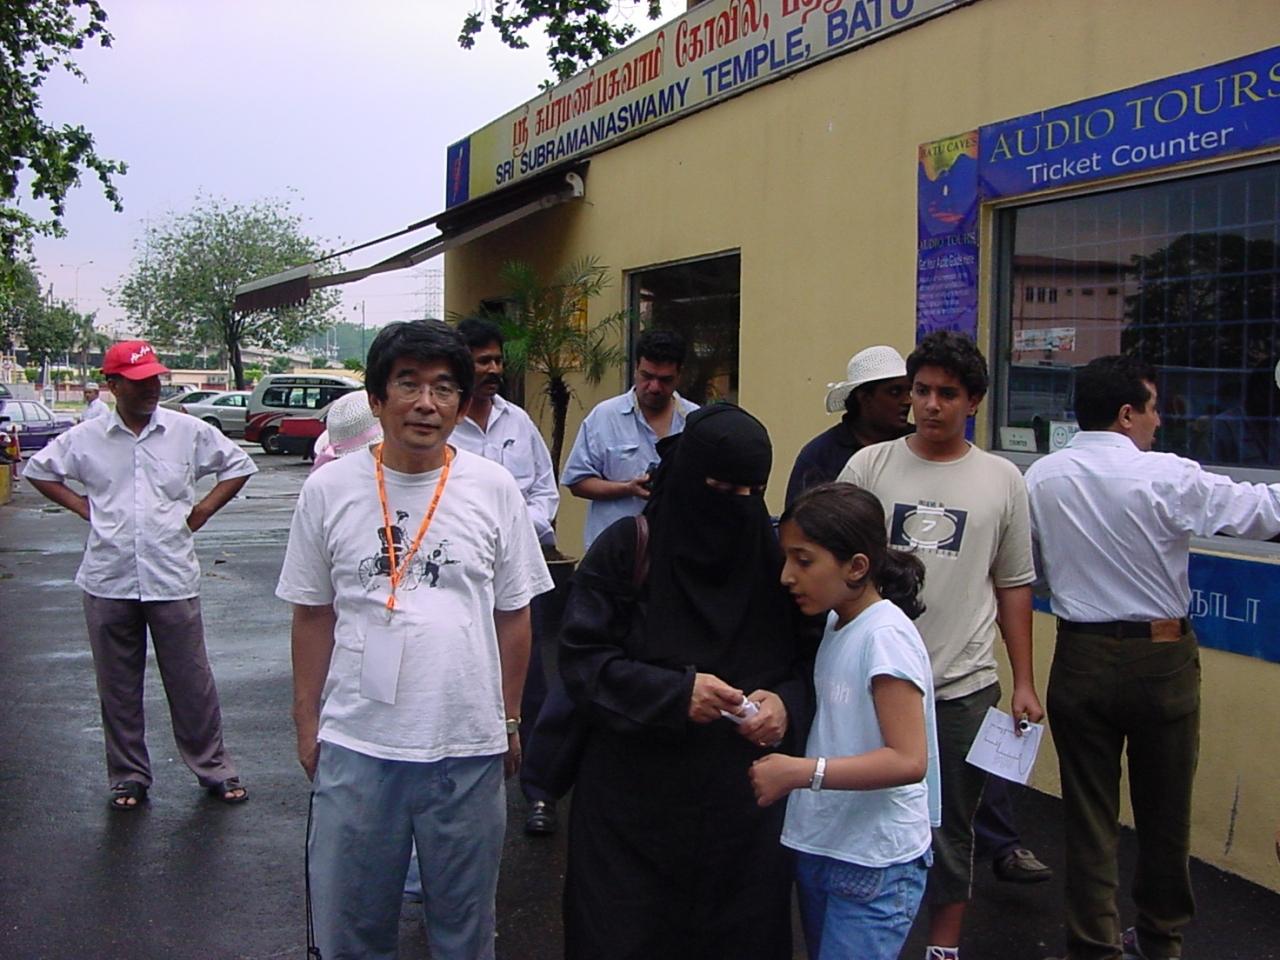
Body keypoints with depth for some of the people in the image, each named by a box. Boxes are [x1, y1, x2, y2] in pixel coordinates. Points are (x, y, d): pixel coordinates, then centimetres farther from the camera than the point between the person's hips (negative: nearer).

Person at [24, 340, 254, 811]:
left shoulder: (189, 432, 0)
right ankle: (128, 777, 23)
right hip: (108, 582, 1)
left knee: (191, 682, 5)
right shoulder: (85, 438, 3)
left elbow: (239, 466, 11)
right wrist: (82, 507, 6)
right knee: (118, 687, 10)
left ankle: (214, 769, 19)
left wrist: (203, 510, 2)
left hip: (172, 580, -1)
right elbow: (39, 470, 17)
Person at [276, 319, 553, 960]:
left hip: (469, 745, 0)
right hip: (355, 743, 0)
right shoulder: (329, 490, -1)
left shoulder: (493, 489, -1)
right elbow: (312, 615, 6)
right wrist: (307, 724, 6)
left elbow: (513, 615, 6)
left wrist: (509, 721, 8)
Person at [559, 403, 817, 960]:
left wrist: (788, 703, -14)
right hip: (634, 804, -2)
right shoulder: (626, 550, -6)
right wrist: (675, 692, -21)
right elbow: (582, 659, -9)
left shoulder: (774, 557, 2)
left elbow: (811, 659, 7)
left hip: (744, 809, 3)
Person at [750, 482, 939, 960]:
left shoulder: (885, 635, -18)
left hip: (875, 865, -8)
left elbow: (909, 760, -24)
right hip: (819, 848, 8)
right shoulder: (835, 625, 7)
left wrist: (801, 772, -28)